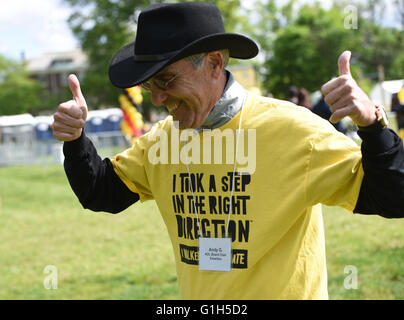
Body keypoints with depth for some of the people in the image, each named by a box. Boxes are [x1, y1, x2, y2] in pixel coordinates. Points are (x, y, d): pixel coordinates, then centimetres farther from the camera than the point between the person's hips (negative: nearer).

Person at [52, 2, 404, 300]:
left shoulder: (294, 131, -17)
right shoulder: (163, 138, 0)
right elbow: (102, 193, 11)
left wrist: (371, 123, -35)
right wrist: (74, 139, -7)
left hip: (282, 292, -5)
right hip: (196, 295, 5)